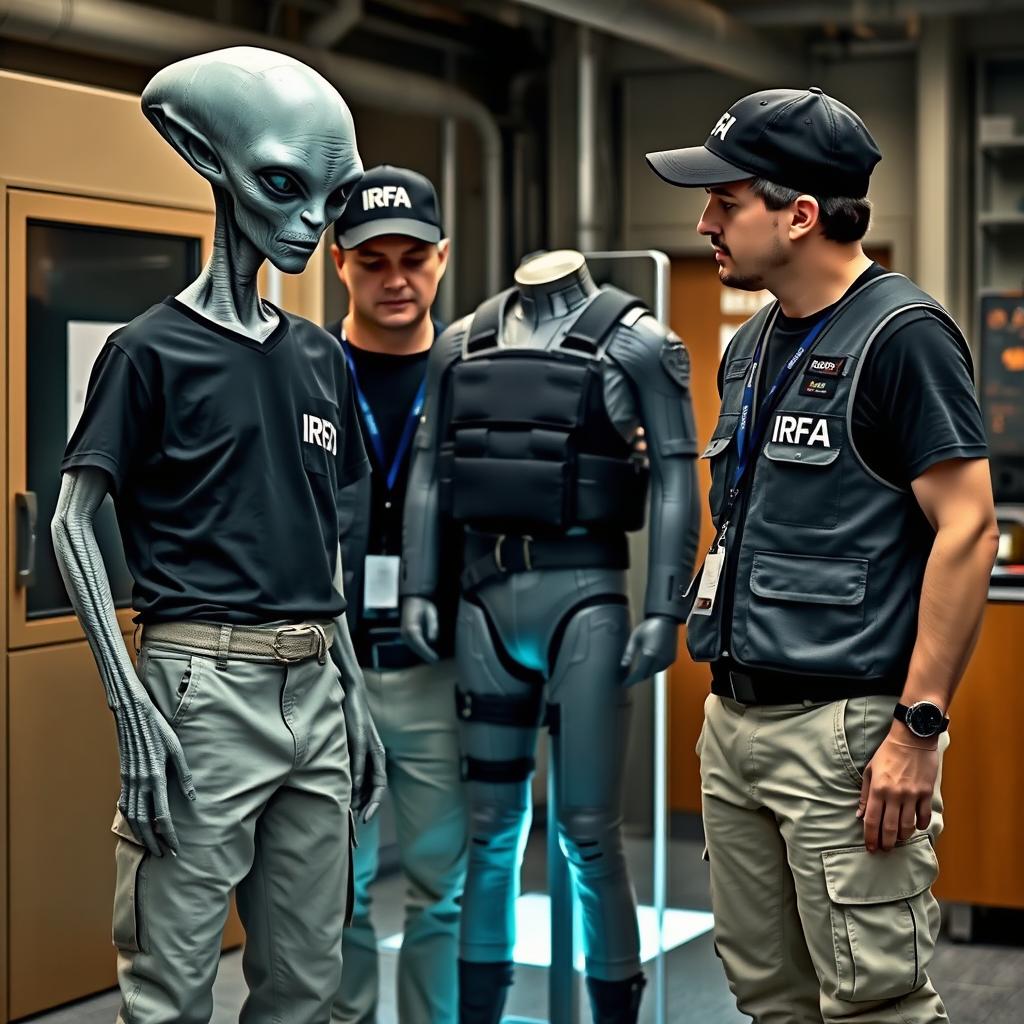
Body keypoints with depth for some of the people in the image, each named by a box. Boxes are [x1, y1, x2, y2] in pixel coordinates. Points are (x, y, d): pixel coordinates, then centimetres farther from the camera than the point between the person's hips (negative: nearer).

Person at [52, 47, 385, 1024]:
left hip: (314, 688, 6)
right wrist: (134, 713, -15)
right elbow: (72, 525, -8)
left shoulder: (319, 356, 14)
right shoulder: (152, 348, -5)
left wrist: (354, 697, 17)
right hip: (204, 685, -6)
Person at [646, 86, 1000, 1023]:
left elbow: (968, 530, -15)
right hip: (735, 721, 8)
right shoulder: (753, 346, 15)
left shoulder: (901, 333, -10)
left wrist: (919, 726, -19)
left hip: (845, 727, -8)